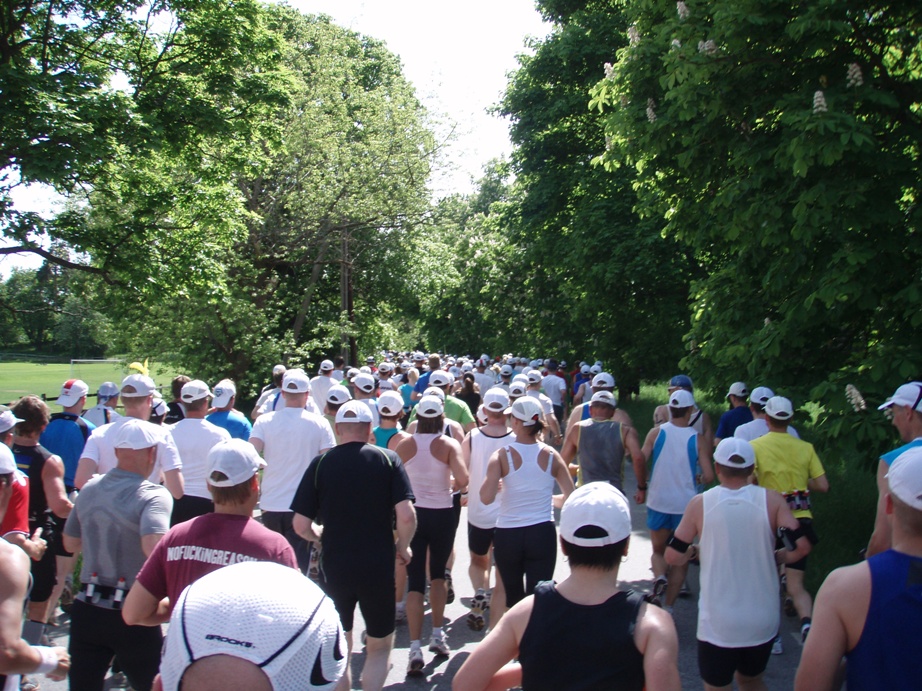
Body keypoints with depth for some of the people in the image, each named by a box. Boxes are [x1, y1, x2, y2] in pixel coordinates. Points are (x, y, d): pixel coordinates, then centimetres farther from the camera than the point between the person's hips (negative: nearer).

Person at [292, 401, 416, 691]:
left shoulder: (320, 463, -4)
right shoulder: (388, 459, -6)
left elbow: (301, 525, -6)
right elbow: (406, 515, -15)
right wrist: (402, 547, 3)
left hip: (334, 567, 1)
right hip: (378, 567, -1)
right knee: (380, 647, 18)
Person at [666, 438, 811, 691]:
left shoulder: (700, 503, -10)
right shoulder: (771, 500, -7)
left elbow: (673, 557, -6)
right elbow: (801, 547, -11)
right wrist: (774, 558, 8)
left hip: (718, 624, -2)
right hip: (763, 621, 3)